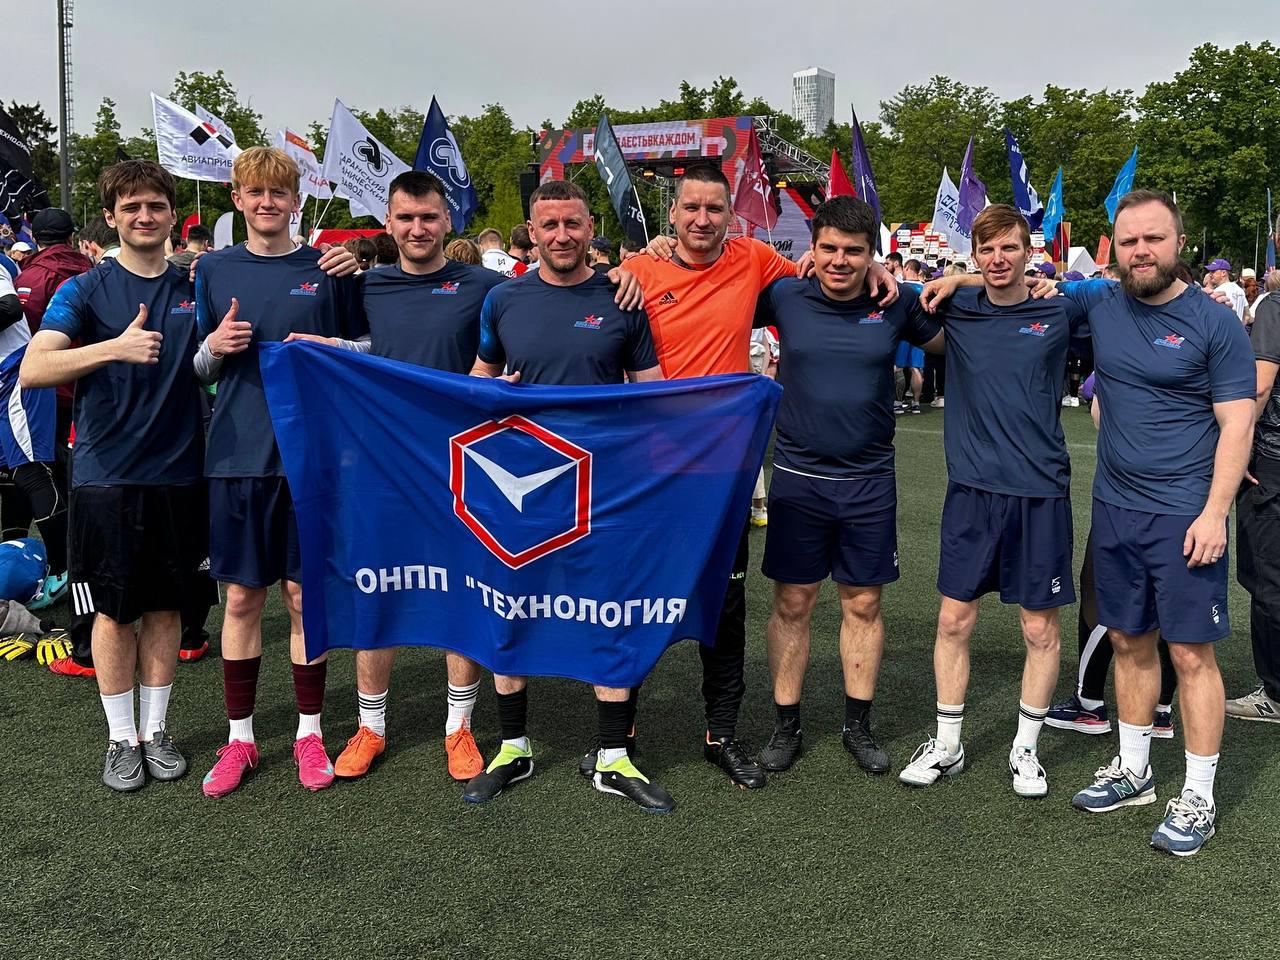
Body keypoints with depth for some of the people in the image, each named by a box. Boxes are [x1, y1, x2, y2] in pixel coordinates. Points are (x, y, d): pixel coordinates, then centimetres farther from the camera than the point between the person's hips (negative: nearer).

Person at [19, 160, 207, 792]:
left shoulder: (194, 289, 7)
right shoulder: (86, 290, -3)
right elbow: (32, 370, -15)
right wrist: (115, 347, -31)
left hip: (178, 473, 3)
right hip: (107, 473, -2)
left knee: (164, 604, 10)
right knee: (114, 610, 5)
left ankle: (156, 729, 24)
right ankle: (122, 738, 19)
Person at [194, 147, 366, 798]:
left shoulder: (327, 270, 3)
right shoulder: (213, 270, 7)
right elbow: (197, 371, 12)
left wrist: (333, 346, -10)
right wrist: (214, 347, -9)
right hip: (237, 452, 1)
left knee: (304, 595, 5)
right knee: (242, 598, 7)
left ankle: (308, 732, 20)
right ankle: (240, 737, 21)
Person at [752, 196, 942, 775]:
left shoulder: (896, 303, -2)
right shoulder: (785, 296, -5)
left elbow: (949, 343, 13)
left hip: (869, 481, 1)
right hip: (798, 478, -1)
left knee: (863, 603, 10)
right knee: (792, 603, 7)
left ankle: (858, 726, 25)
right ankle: (786, 726, 21)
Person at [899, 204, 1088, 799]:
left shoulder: (1060, 312, 1)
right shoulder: (957, 308, 4)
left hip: (1040, 491, -1)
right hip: (972, 487, 1)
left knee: (1040, 627, 6)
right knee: (954, 619, 6)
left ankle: (1025, 749, 24)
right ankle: (946, 746, 22)